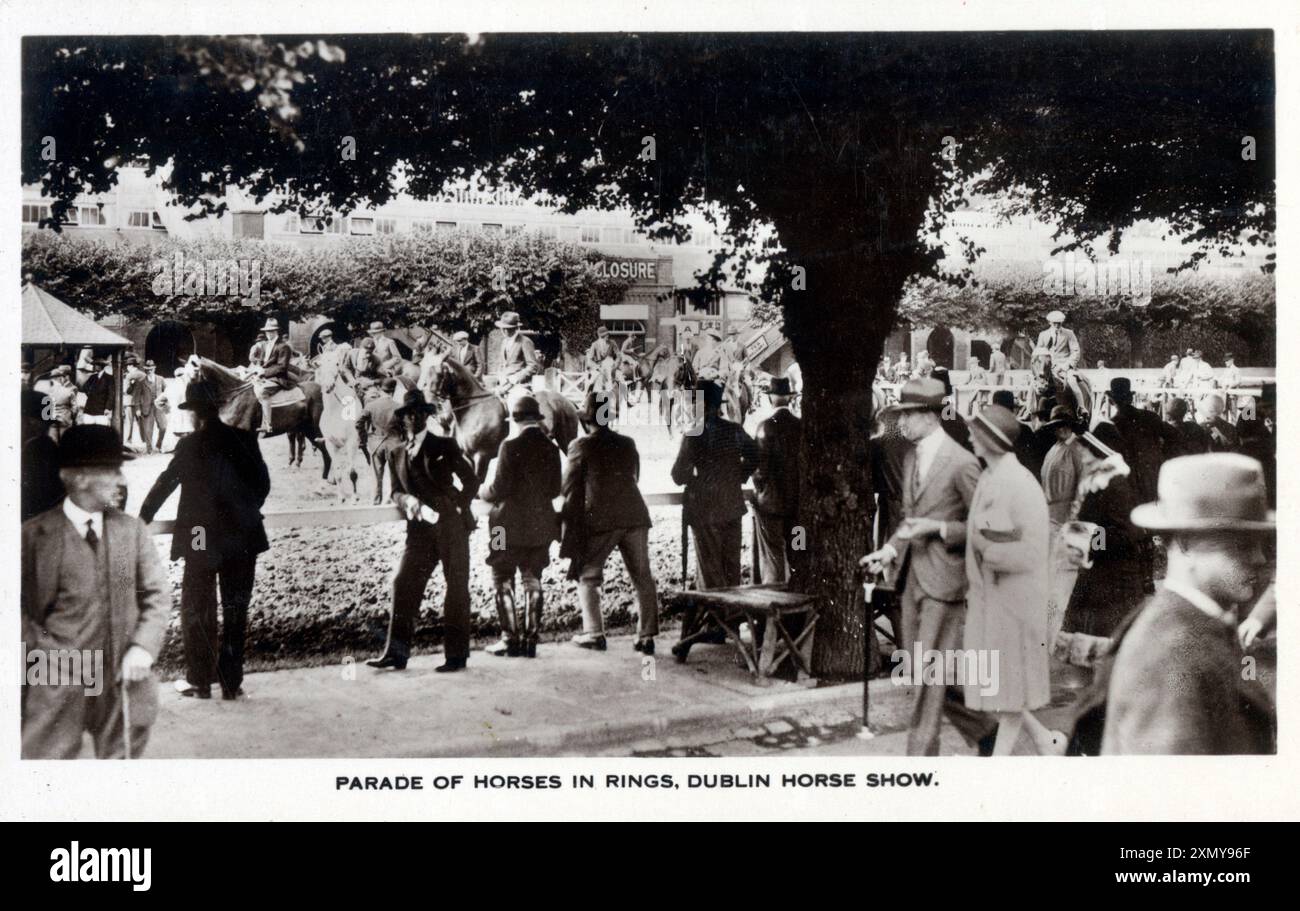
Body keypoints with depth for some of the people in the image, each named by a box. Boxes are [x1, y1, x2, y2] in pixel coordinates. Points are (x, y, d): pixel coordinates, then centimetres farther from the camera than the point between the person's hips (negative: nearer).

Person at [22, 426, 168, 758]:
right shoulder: (34, 534, -4)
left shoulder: (132, 530, 4)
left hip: (123, 680, 3)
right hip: (58, 684, -3)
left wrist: (143, 647, -6)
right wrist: (40, 649, -11)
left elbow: (157, 594, 6)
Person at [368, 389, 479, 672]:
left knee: (456, 589, -2)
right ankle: (396, 652, -5)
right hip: (420, 530, 4)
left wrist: (457, 510, -4)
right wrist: (407, 500, -7)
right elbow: (396, 491, 16)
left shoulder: (444, 446, 2)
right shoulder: (400, 455, 16)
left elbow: (471, 481, 2)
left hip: (451, 525, -4)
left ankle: (456, 654, 3)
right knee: (404, 585, -6)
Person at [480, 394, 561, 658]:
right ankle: (531, 639, 13)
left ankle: (511, 639, 6)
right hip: (542, 527, 5)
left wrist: (482, 492, 5)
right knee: (533, 582, 14)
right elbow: (555, 490, 5)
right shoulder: (551, 448, 0)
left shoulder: (511, 446, -15)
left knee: (503, 582, 7)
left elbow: (499, 488, -15)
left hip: (510, 527, -5)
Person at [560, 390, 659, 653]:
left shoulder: (581, 446, -2)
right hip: (635, 515, 4)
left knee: (588, 577, 9)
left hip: (599, 519, -4)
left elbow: (568, 488, 1)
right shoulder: (628, 443, 11)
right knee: (643, 578, 7)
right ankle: (647, 636, 6)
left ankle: (594, 633, 2)